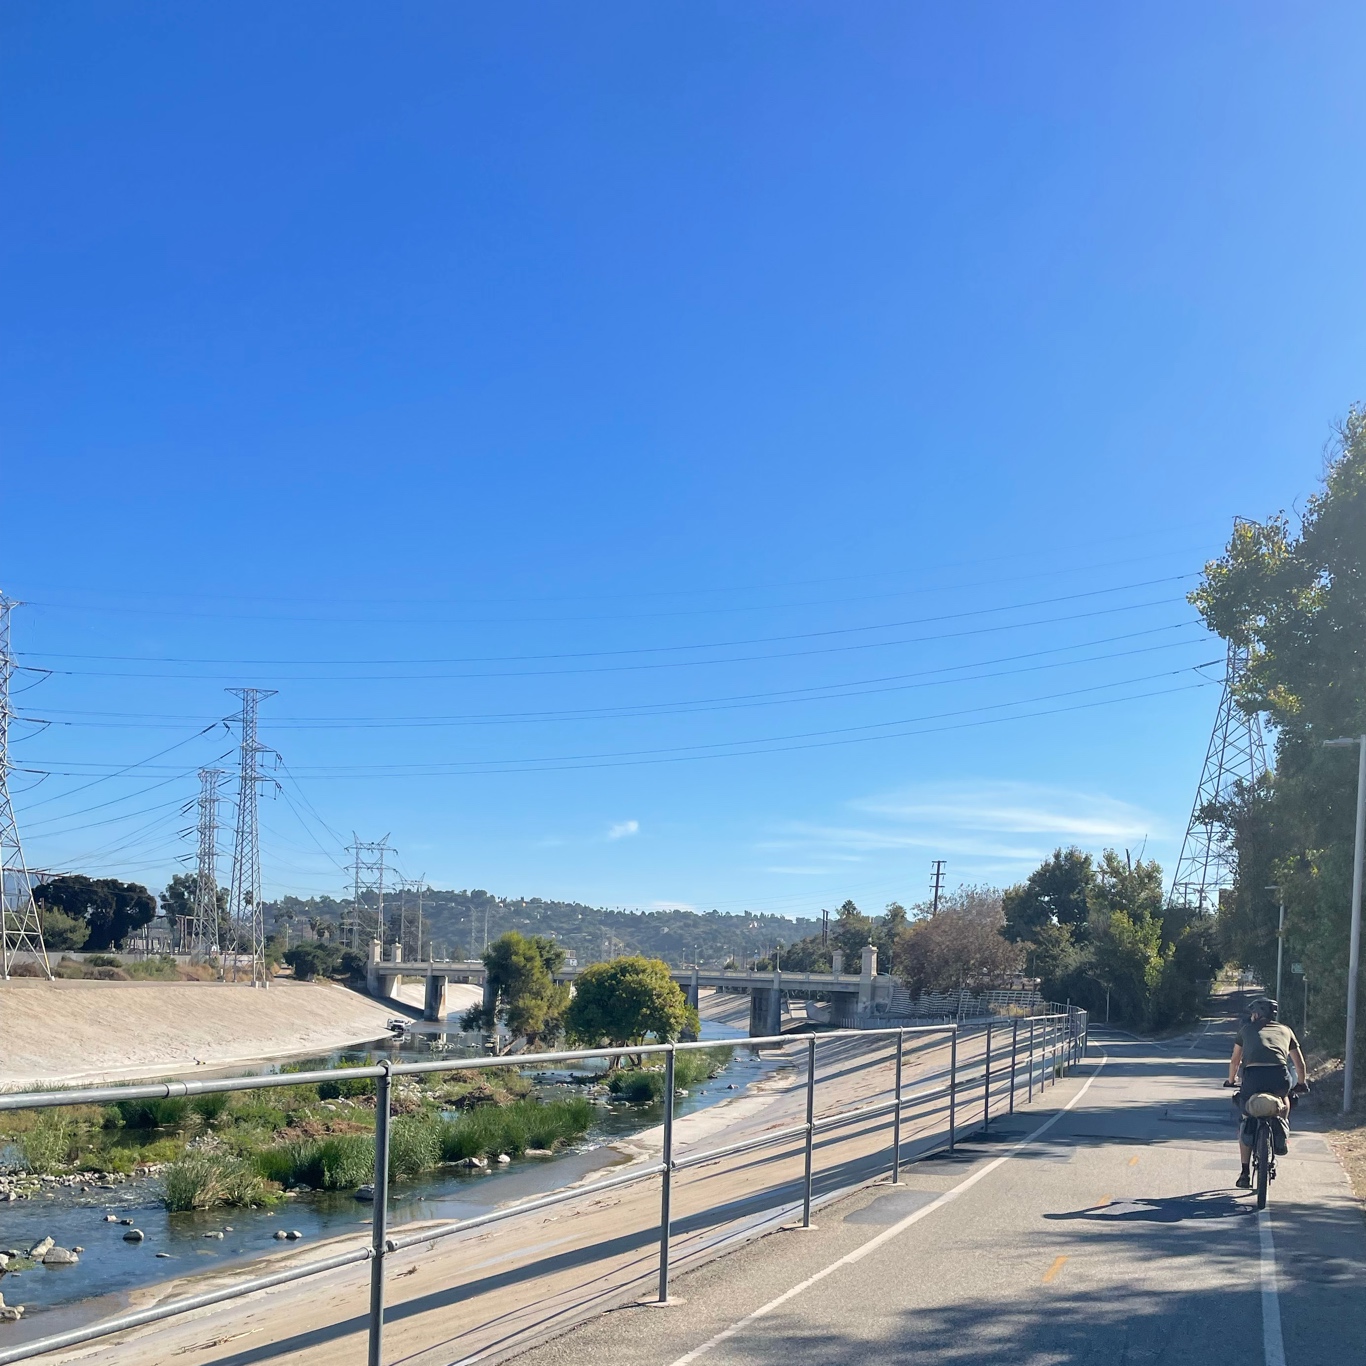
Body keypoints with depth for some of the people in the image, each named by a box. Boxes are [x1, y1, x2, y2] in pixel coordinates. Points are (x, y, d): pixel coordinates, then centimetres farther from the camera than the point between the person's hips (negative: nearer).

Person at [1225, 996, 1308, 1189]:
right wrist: (1302, 1083, 50)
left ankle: (1244, 1173, 14)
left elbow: (1235, 1060, 35)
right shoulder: (1285, 1030, 28)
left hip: (1253, 1075, -1)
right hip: (1280, 1076, 1)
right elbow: (1300, 1063, 33)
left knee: (1247, 1122, 17)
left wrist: (1231, 1081, 51)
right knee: (1284, 1100, 37)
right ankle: (1282, 1136, 14)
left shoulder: (1247, 1029, 26)